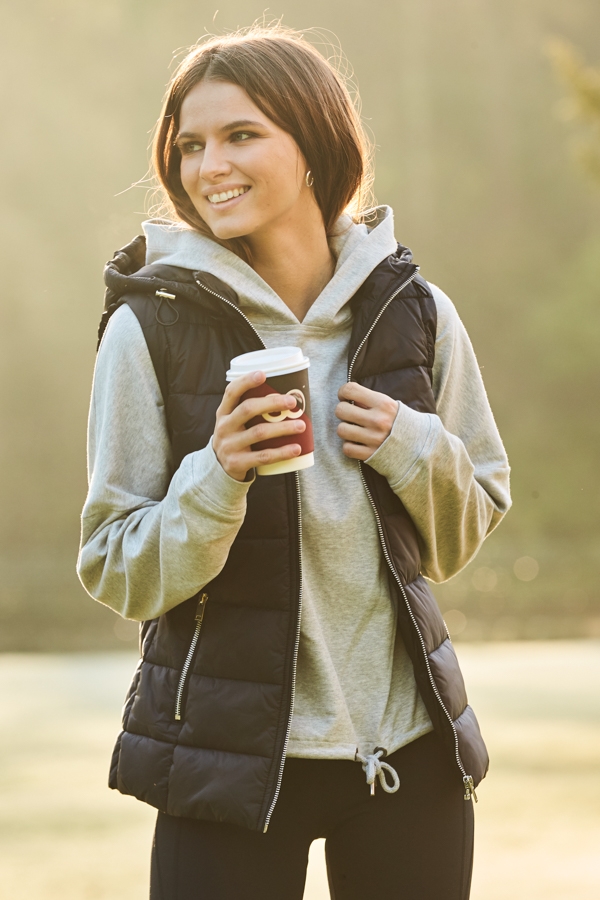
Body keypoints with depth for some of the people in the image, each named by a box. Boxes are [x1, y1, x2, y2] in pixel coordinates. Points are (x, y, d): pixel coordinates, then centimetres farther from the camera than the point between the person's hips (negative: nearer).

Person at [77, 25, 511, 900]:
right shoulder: (150, 327, -8)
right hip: (231, 753, -3)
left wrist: (414, 450, -9)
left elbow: (464, 534, 11)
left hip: (409, 750, 3)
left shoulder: (414, 311, 1)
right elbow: (117, 574, -5)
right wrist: (215, 479, -22)